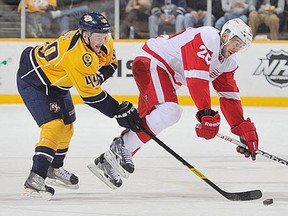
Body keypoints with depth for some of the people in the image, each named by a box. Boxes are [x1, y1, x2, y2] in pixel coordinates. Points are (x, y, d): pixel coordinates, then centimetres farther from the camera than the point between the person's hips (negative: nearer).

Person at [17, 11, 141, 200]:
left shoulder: (104, 42, -12)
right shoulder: (78, 55, -38)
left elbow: (110, 62, 7)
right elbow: (90, 94, -35)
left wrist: (98, 76, -15)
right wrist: (119, 111, -31)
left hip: (56, 82, 10)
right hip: (32, 80, -10)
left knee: (67, 126, 21)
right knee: (54, 125, -23)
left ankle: (54, 169, 43)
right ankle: (35, 179, -28)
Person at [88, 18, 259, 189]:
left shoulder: (229, 62, 6)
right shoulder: (208, 38, -24)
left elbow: (230, 97, 8)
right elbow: (196, 79, -32)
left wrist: (246, 130, 1)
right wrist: (207, 114, -34)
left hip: (168, 75, 10)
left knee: (146, 124, 7)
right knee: (170, 111, -28)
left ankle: (108, 161, 15)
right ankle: (121, 147, -22)